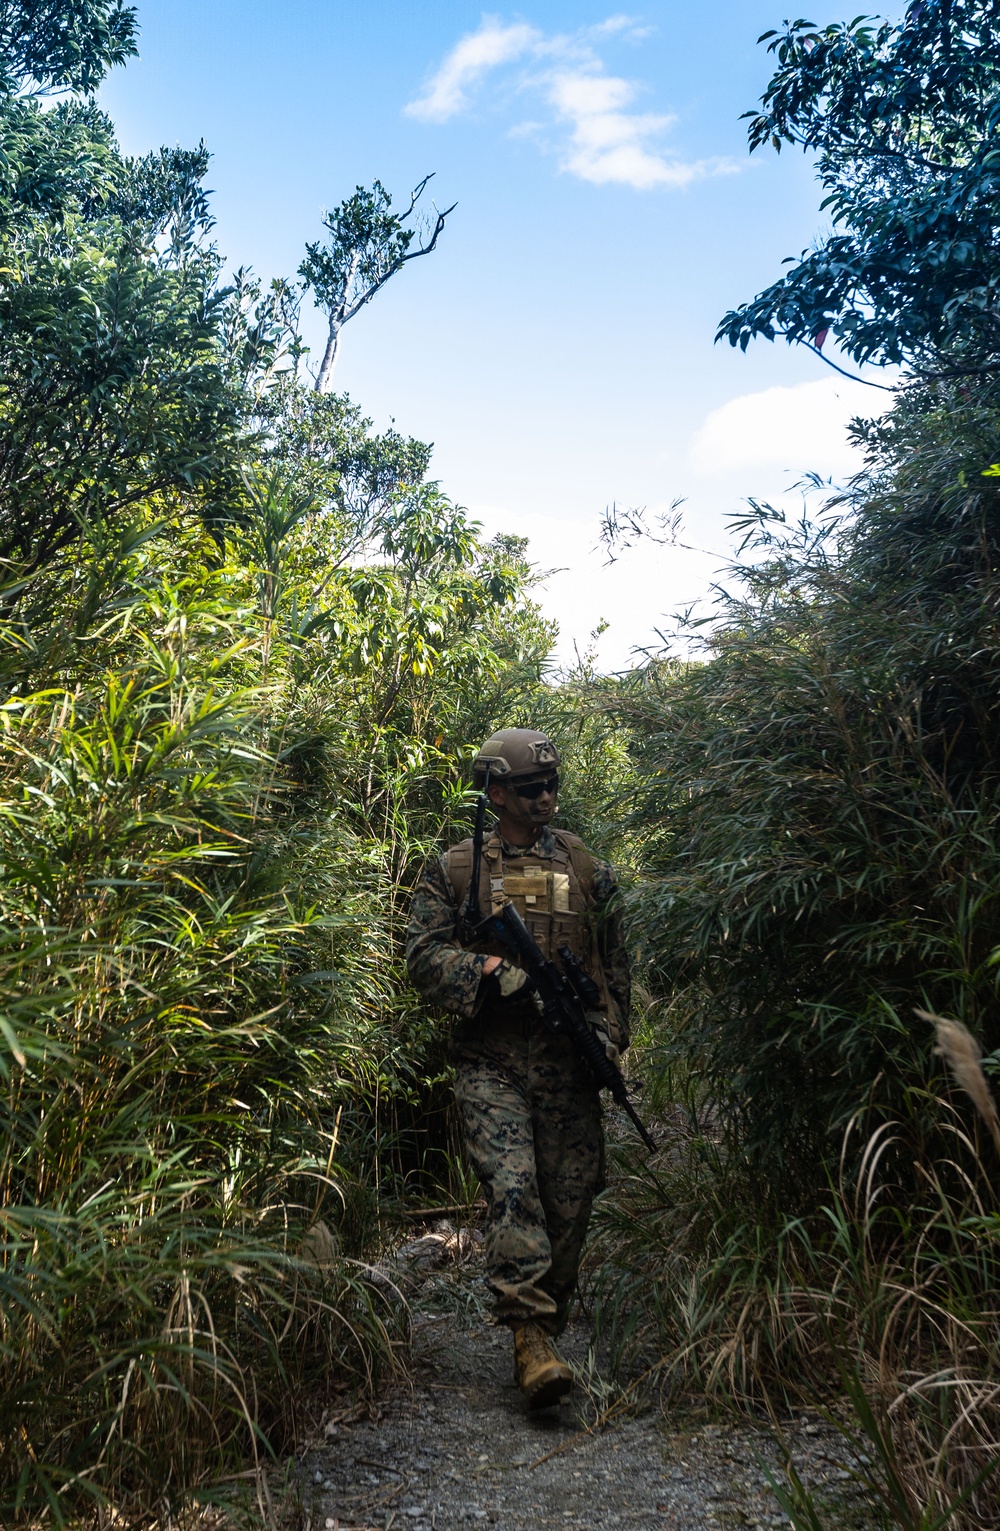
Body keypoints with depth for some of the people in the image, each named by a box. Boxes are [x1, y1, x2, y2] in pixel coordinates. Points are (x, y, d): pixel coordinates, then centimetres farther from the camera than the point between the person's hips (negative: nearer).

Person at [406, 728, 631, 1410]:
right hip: (493, 1063, -2)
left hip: (569, 1063, 2)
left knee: (569, 1199, 5)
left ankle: (550, 1325, 25)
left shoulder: (588, 869, 12)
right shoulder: (453, 870, 5)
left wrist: (611, 1033, 4)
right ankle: (531, 1337, -10)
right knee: (512, 1185, -16)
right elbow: (424, 956, -1)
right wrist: (492, 969, -16)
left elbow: (615, 965, 15)